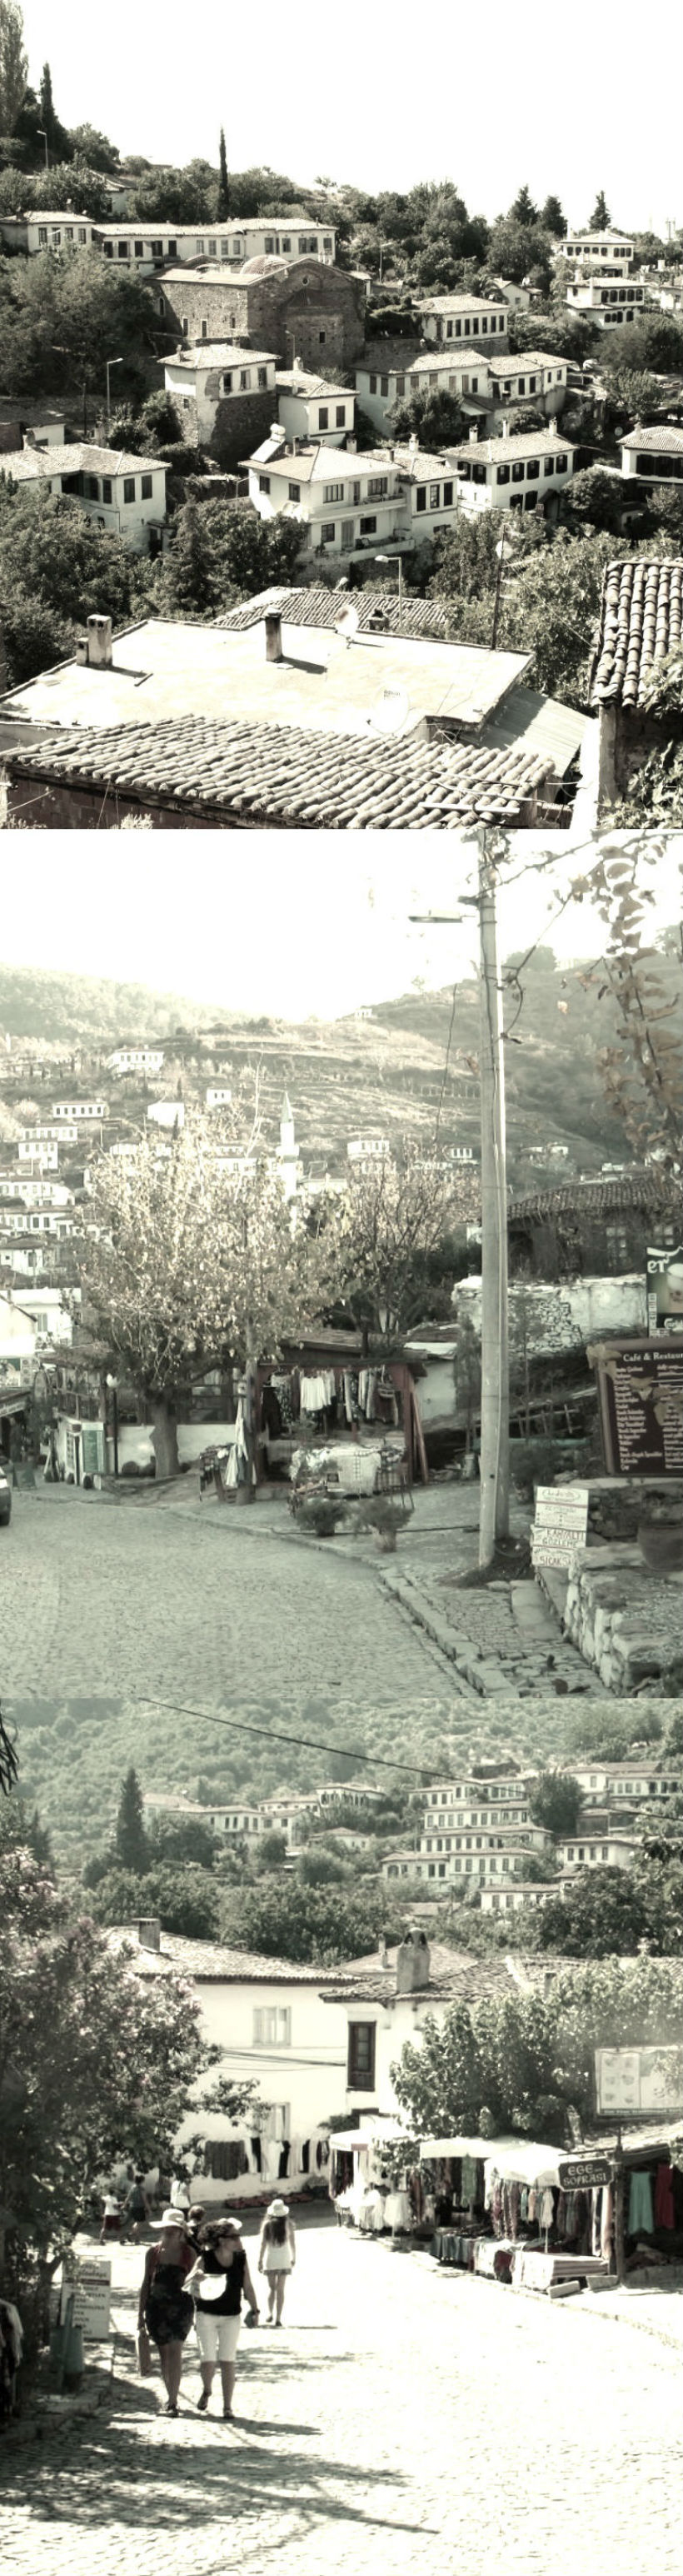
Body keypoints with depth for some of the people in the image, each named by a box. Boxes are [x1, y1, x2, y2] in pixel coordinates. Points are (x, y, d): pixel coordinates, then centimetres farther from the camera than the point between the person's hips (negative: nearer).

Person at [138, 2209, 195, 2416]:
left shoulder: (188, 2253, 1)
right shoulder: (153, 2252, 5)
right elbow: (146, 2283, 10)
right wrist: (141, 2312, 9)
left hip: (181, 2306, -2)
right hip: (157, 2306, 2)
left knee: (175, 2350, -12)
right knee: (164, 2352, 7)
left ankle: (172, 2401, -12)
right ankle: (171, 2397, 20)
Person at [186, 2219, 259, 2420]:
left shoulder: (241, 2259, -1)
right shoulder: (205, 2259, -10)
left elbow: (248, 2287, 8)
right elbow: (188, 2286, -8)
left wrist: (254, 2310, 1)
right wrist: (195, 2278, -30)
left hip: (231, 2317, 2)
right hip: (206, 2315, -2)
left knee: (227, 2362, -1)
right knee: (208, 2361, -5)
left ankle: (227, 2407, 6)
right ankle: (206, 2391, 26)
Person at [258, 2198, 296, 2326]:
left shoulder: (267, 2224, -6)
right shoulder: (287, 2224, -4)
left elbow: (263, 2244, -5)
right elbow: (292, 2243, 2)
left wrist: (260, 2260, 1)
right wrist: (293, 2258, 15)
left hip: (270, 2259, 0)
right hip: (284, 2260, 0)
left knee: (271, 2287, 13)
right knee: (280, 2289, 4)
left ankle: (270, 2314, 1)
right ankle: (278, 2318, 0)